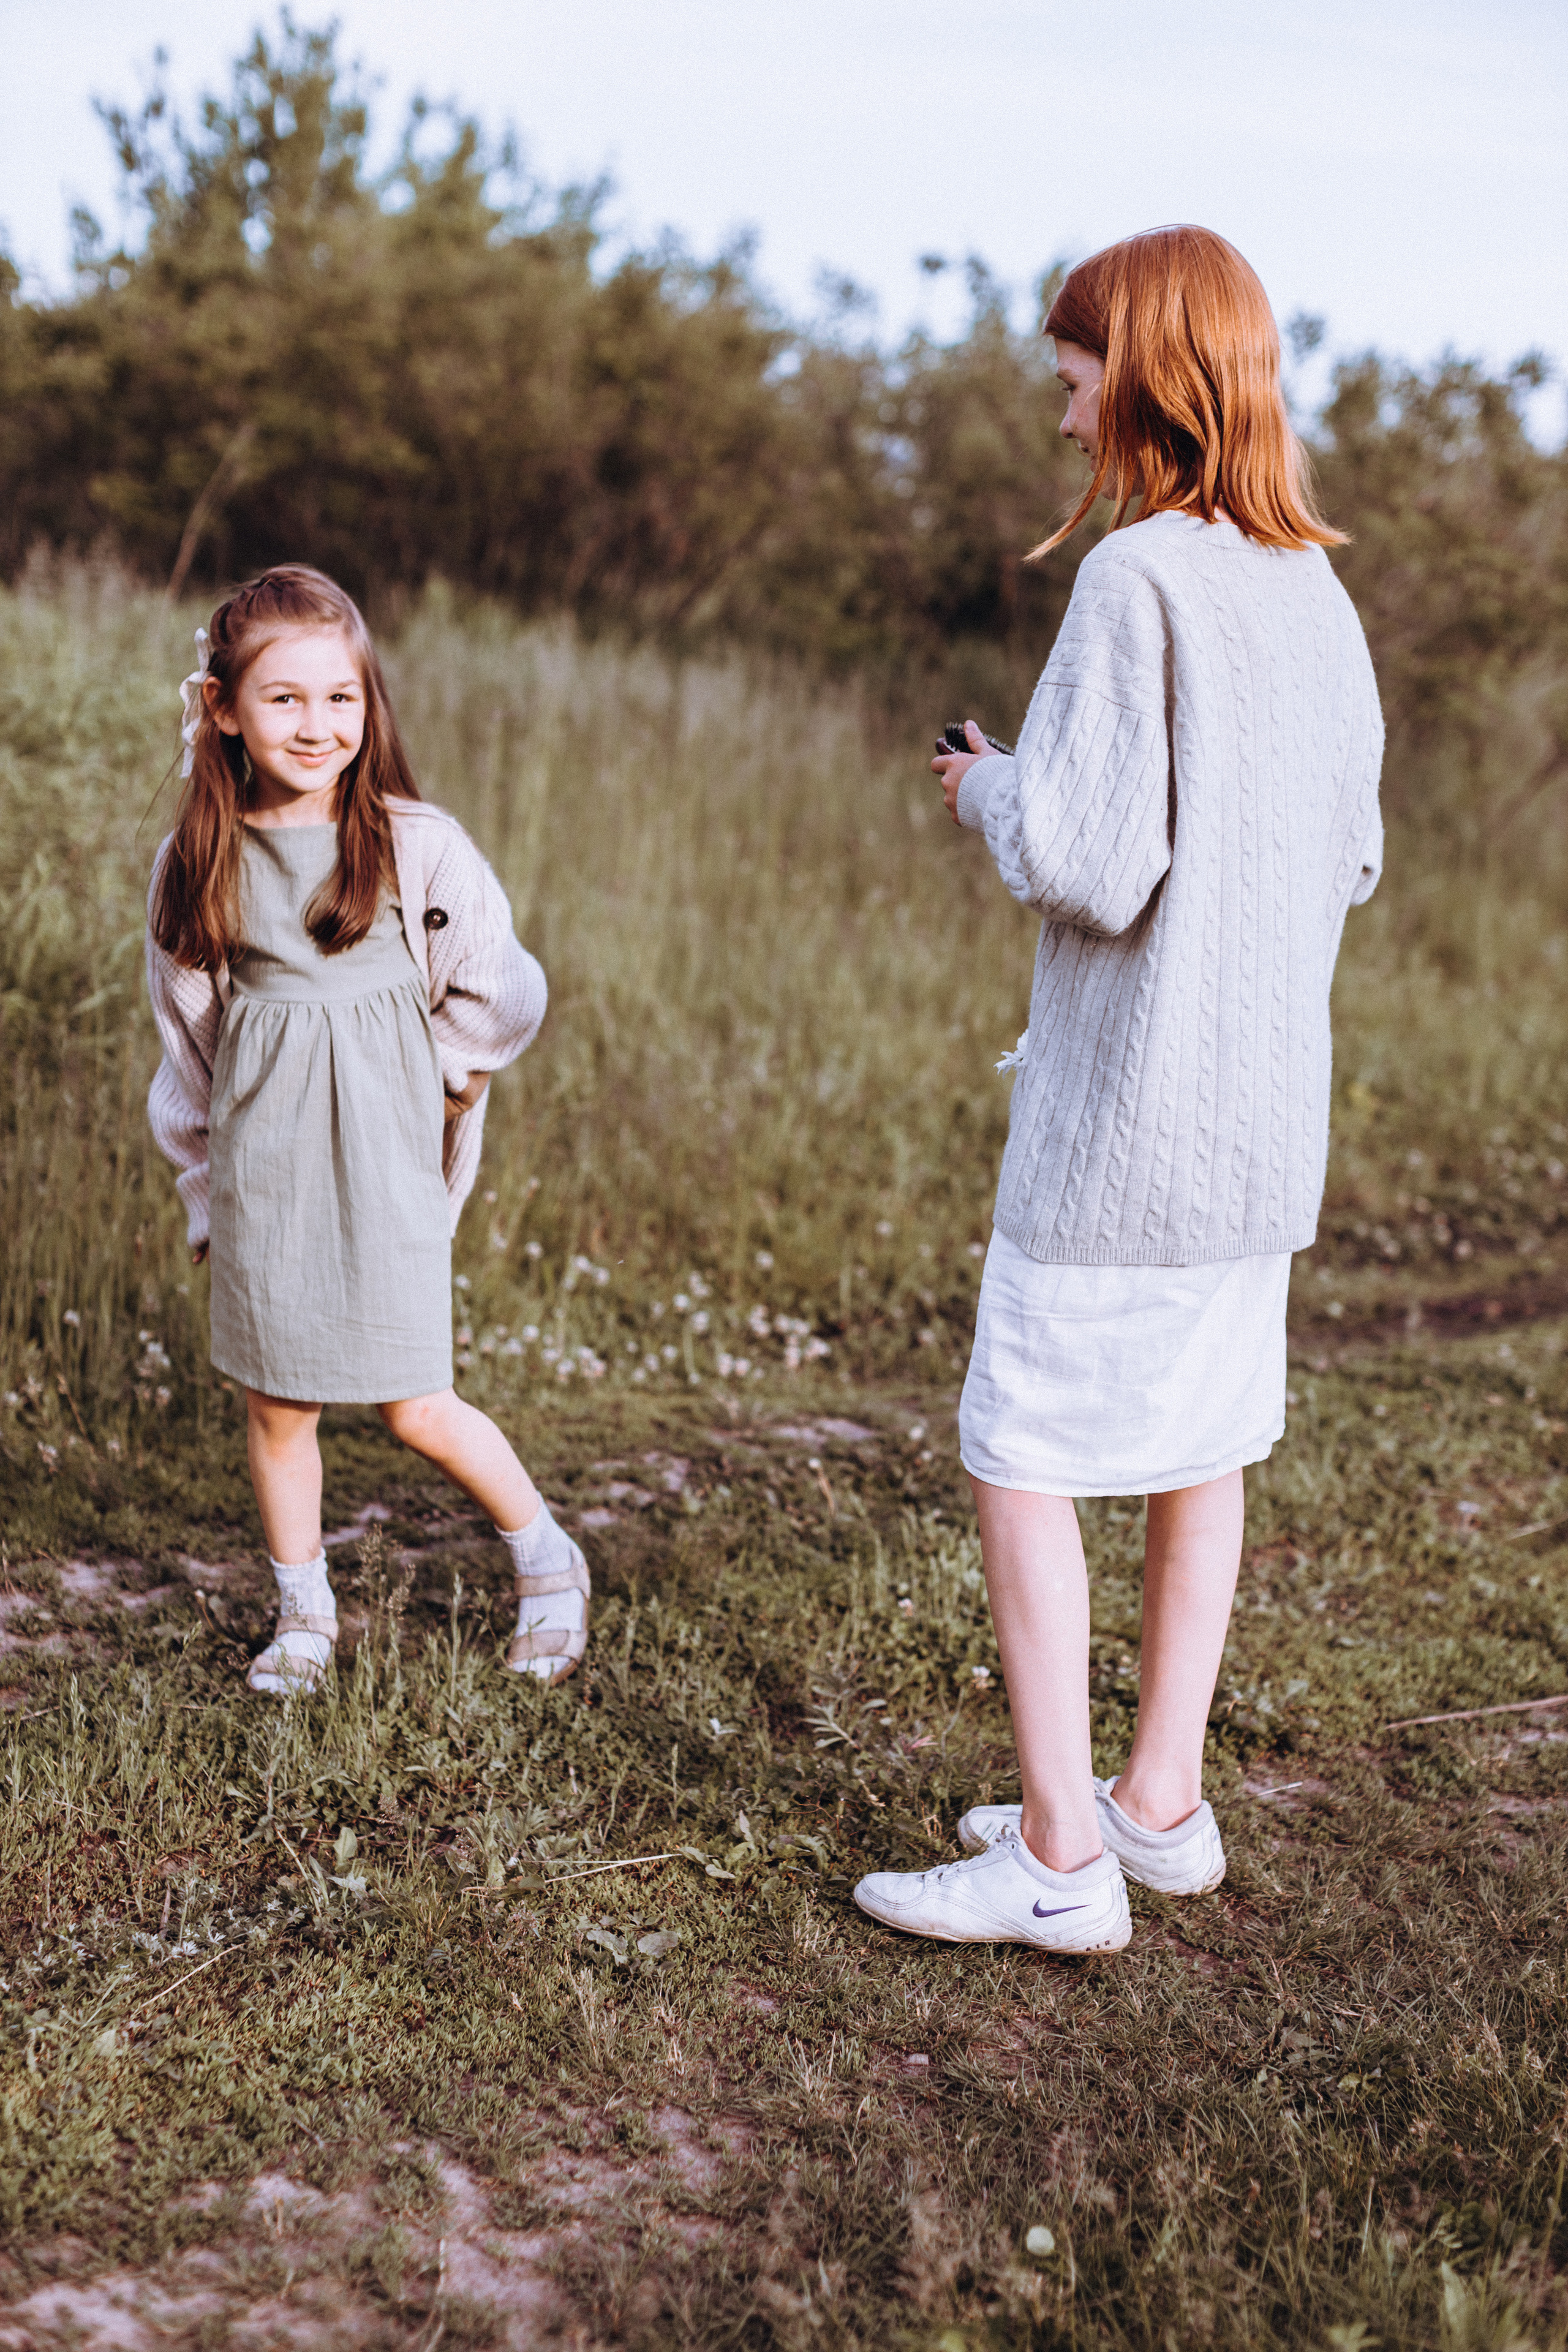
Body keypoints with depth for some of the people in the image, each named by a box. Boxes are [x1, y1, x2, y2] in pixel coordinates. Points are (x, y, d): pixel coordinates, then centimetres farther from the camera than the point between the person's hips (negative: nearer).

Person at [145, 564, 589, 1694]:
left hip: (385, 1164, -3)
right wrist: (206, 1184, 14)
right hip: (260, 1168, 3)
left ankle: (550, 1561, 23)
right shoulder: (197, 865, 1)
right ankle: (305, 1613, 29)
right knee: (276, 1402, 9)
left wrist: (424, 1087, 3)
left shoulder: (418, 846, -7)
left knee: (419, 1410, -1)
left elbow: (498, 997, 3)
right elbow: (187, 1036, 12)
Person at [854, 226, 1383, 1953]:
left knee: (1022, 1459, 2)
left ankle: (1060, 1857, 8)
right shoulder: (1319, 596, 9)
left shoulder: (1140, 578, -15)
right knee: (1203, 1450, 15)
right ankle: (1161, 1803, 27)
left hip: (1124, 1112, -8)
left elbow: (1086, 863, -22)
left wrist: (991, 791, -1)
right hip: (1269, 1115, 8)